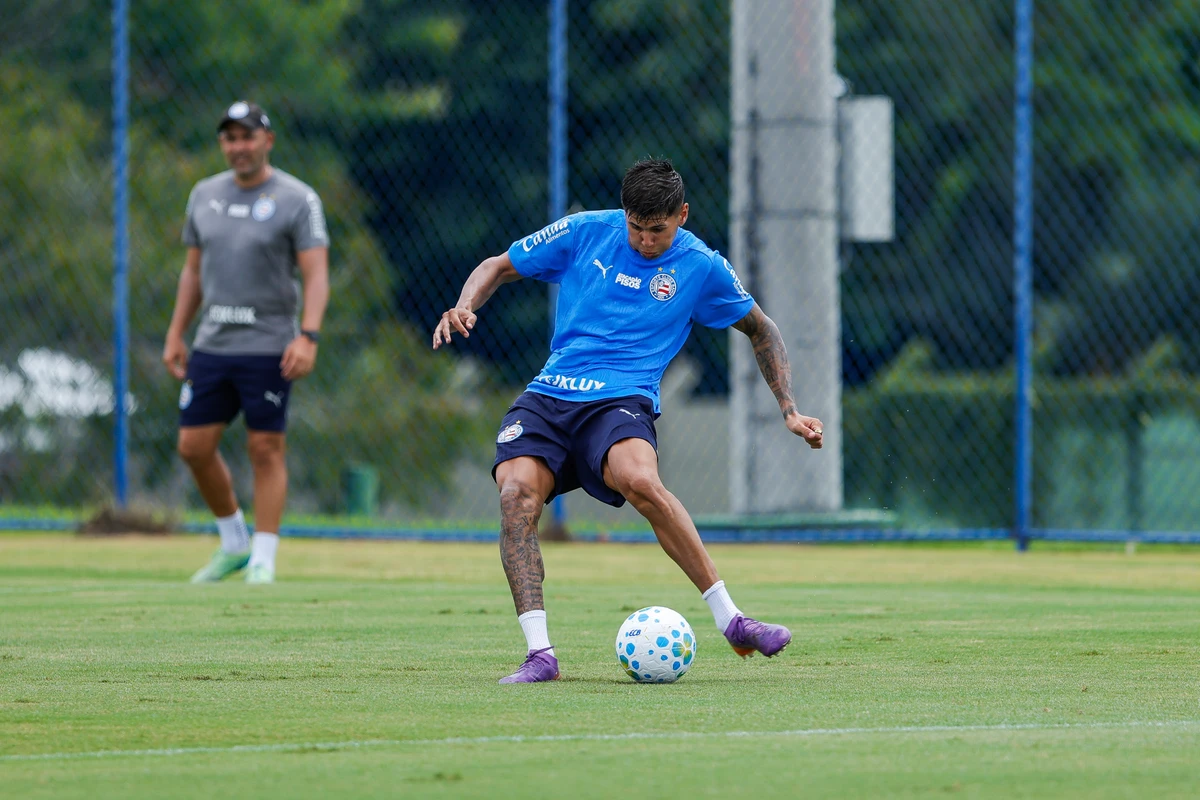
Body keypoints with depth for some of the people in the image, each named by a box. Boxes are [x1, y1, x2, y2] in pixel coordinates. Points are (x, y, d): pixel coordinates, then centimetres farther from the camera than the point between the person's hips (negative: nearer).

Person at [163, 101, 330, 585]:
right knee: (194, 446, 3)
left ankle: (263, 558, 1)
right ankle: (234, 542, 20)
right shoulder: (205, 195, 11)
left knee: (266, 449, -5)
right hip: (211, 345, 6)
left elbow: (316, 275, -12)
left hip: (268, 347, -5)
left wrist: (308, 336, -24)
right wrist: (175, 335, 13)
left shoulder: (297, 200, -6)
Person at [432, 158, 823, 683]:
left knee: (640, 480, -36)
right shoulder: (586, 232, 7)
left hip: (620, 402, -2)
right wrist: (464, 308, -5)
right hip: (547, 398, 2)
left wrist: (789, 411, 15)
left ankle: (730, 621, -28)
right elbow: (499, 267, 16)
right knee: (516, 492, -28)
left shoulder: (700, 266, 6)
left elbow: (760, 330, 21)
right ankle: (538, 653, -28)